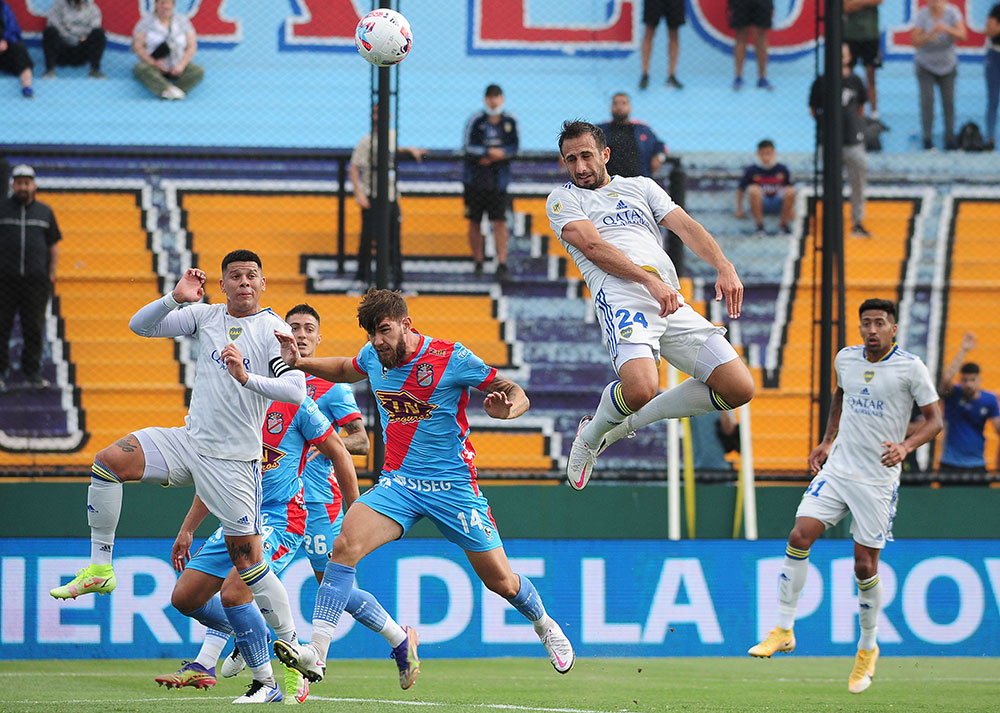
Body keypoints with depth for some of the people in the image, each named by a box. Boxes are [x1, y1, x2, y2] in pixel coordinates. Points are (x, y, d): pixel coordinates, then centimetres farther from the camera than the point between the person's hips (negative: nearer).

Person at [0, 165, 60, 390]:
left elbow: (54, 245, 15)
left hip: (36, 279, 1)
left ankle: (32, 372, 8)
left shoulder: (45, 212, 13)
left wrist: (52, 273, 4)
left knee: (34, 327, 1)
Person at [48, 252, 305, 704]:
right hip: (188, 442, 5)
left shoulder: (273, 331, -8)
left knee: (248, 561, -5)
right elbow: (140, 325, 0)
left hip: (234, 460, -4)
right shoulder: (205, 316, 5)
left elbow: (296, 391, -19)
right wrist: (175, 299, -17)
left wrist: (247, 377, -33)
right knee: (108, 461, -17)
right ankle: (99, 569, -8)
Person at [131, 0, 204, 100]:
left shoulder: (183, 21, 5)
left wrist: (181, 65, -16)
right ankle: (167, 89, -53)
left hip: (177, 67, 2)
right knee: (139, 69, -35)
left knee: (199, 71, -25)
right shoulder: (146, 22, -1)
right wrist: (153, 63, -21)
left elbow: (192, 46, 1)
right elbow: (137, 46, -9)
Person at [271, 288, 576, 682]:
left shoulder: (451, 358, -14)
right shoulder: (373, 356, 1)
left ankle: (544, 624, 38)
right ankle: (316, 653, -27)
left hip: (452, 484, -3)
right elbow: (344, 370, 26)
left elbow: (518, 394, -9)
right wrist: (299, 362, 10)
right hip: (398, 483, 3)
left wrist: (506, 408, -33)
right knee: (345, 545, -23)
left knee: (500, 580, 4)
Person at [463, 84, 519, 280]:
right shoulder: (476, 120, -4)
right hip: (475, 177, -1)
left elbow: (514, 148, 2)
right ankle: (478, 262, 16)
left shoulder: (510, 121, 3)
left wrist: (491, 157, -11)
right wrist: (491, 152, -18)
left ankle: (502, 264, -7)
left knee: (500, 221, -7)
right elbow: (469, 147, -10)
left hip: (498, 180, 1)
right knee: (474, 222, 5)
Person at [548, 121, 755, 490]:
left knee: (739, 388, -6)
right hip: (620, 293, -5)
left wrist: (724, 267, -4)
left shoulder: (640, 186, 27)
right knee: (640, 388, -33)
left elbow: (686, 226, 15)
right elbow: (592, 246, -3)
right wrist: (650, 280, -17)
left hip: (672, 302, 5)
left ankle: (629, 420, 10)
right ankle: (591, 433, 4)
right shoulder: (563, 199, 14)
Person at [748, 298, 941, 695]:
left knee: (865, 565, -1)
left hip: (878, 480, -4)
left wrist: (906, 446, -20)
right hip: (836, 469, 4)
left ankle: (867, 648, 20)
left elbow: (934, 419, -3)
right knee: (800, 535, -14)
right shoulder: (846, 358, 4)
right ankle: (783, 630, -5)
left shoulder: (910, 367, -9)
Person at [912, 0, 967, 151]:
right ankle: (927, 139, -6)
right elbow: (915, 42, -20)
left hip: (947, 65, 1)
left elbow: (962, 36, -22)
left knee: (949, 101, -2)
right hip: (926, 65, -1)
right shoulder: (922, 15, -16)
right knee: (927, 101, -11)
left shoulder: (952, 12, -13)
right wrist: (930, 34, -38)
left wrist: (947, 30, -40)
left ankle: (950, 139, 5)